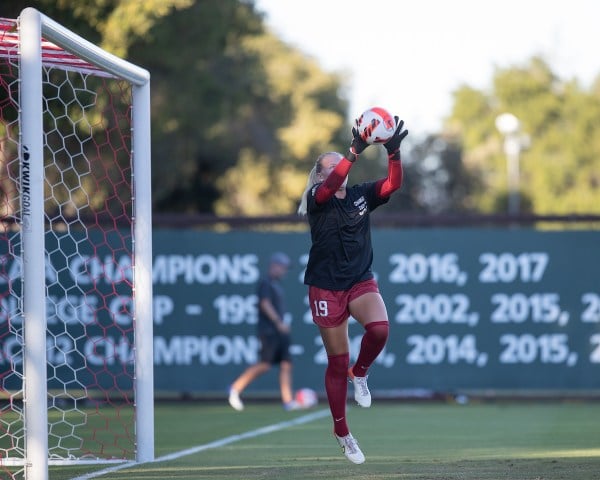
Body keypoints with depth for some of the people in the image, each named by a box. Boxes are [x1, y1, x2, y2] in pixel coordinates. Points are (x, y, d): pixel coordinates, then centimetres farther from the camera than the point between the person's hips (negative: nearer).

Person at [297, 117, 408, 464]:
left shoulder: (361, 196, 5)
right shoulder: (318, 201, -5)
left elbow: (394, 184, -10)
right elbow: (330, 186, -28)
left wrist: (394, 151, -27)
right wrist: (355, 152, -40)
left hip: (362, 282, 2)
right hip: (326, 288, -2)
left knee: (379, 328, -29)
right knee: (337, 362, 2)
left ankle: (359, 374, 3)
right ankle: (342, 433, 18)